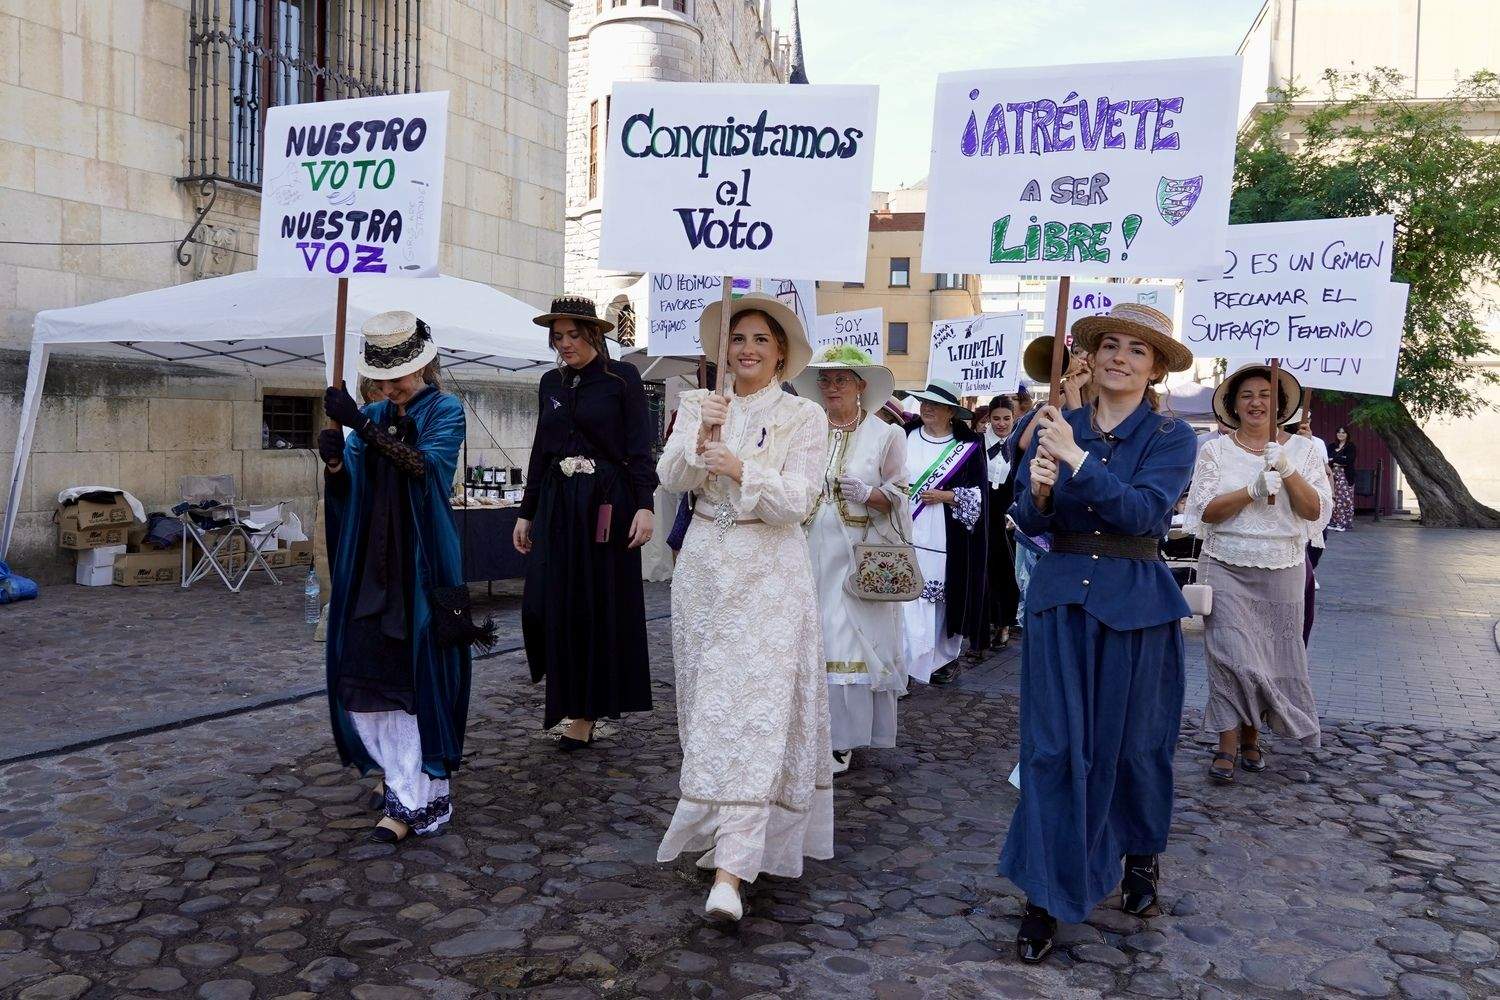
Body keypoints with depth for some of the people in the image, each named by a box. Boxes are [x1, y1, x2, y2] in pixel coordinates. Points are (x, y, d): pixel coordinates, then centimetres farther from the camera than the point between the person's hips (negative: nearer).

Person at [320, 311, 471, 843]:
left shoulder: (445, 411, -3)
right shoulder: (373, 416, 12)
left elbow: (424, 466, -21)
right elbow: (344, 490, 6)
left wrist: (360, 425, -28)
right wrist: (334, 463, -17)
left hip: (421, 560, -6)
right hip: (371, 560, 6)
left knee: (414, 673, -6)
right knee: (364, 669, 7)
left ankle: (414, 799, -1)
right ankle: (398, 774, 24)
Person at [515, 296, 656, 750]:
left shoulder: (621, 378, -3)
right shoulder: (550, 383, 12)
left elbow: (640, 447, -7)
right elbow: (540, 451, 16)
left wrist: (645, 506, -17)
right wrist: (525, 513, 14)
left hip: (606, 504, -4)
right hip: (557, 504, 5)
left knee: (603, 606, 1)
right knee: (548, 606, -3)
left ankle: (586, 714, 11)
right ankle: (566, 693, 18)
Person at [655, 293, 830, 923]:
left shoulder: (804, 416, -2)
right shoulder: (699, 406, 8)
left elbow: (797, 501, -11)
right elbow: (670, 477, -4)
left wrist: (741, 469, -25)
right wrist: (701, 439, -22)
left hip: (769, 572, -4)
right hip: (704, 565, 4)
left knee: (753, 709, -10)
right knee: (708, 703, 12)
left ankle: (731, 870, -11)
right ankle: (717, 826, 31)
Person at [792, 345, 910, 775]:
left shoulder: (885, 436, 3)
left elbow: (898, 500, 2)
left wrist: (868, 493, -16)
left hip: (857, 558, -3)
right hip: (809, 553, 3)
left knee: (848, 641, -3)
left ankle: (840, 739, 6)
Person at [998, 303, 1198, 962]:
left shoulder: (1170, 437, -3)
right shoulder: (1057, 426, 5)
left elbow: (1144, 512, -20)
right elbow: (1027, 522, 1)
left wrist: (1076, 458, -26)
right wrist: (1038, 490, -21)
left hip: (1135, 605, -1)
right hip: (1060, 600, 2)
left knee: (1131, 742, 12)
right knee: (1053, 746, 1)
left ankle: (1141, 857, 39)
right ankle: (1045, 895, 10)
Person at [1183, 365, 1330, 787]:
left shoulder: (1301, 449, 7)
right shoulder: (1215, 451, 3)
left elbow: (1316, 511, -2)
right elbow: (1204, 511, -5)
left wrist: (1287, 472, -16)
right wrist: (1252, 490, -18)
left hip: (1282, 570, 2)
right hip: (1226, 567, -2)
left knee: (1273, 654, 5)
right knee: (1230, 653, -8)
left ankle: (1251, 735, 23)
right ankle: (1228, 746, -1)